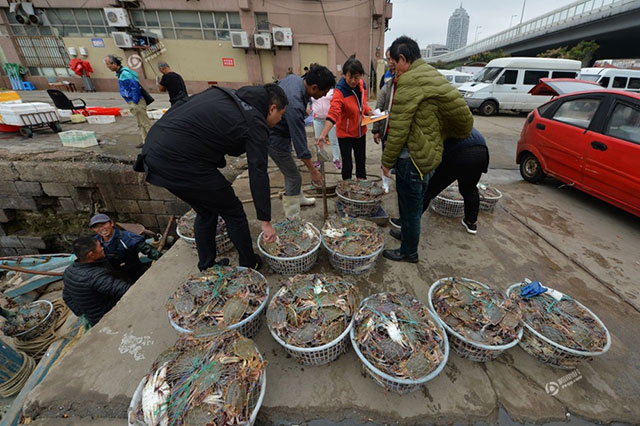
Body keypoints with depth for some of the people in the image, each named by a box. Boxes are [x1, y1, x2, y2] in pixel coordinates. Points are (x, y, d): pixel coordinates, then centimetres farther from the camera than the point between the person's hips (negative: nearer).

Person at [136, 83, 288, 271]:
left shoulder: (224, 94, 16)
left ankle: (206, 267, 36)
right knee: (233, 212, 9)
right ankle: (250, 266, 25)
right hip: (180, 162, -9)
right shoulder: (255, 124, -8)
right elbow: (258, 175, -12)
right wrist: (265, 221, -8)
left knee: (206, 211, 23)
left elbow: (181, 105, 19)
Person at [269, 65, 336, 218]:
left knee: (291, 170, 23)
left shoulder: (293, 77, -9)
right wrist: (313, 171, -23)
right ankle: (293, 219, 12)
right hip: (275, 138, -9)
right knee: (293, 176, -1)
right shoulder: (295, 106, -36)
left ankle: (299, 198, 44)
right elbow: (299, 141, -31)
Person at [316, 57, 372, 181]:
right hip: (345, 134, -6)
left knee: (361, 161, 18)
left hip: (360, 131, 6)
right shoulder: (339, 91, -23)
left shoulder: (362, 84, -3)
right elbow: (332, 114, -35)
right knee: (347, 164, 1)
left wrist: (370, 112, -3)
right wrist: (323, 134, -49)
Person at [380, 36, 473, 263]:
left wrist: (387, 160, -10)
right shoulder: (431, 74, 15)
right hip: (430, 154, 9)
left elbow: (398, 128, -18)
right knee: (414, 204, 23)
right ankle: (408, 234, 42)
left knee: (410, 207, 5)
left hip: (413, 157, -9)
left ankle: (409, 252, 22)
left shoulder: (410, 81, -16)